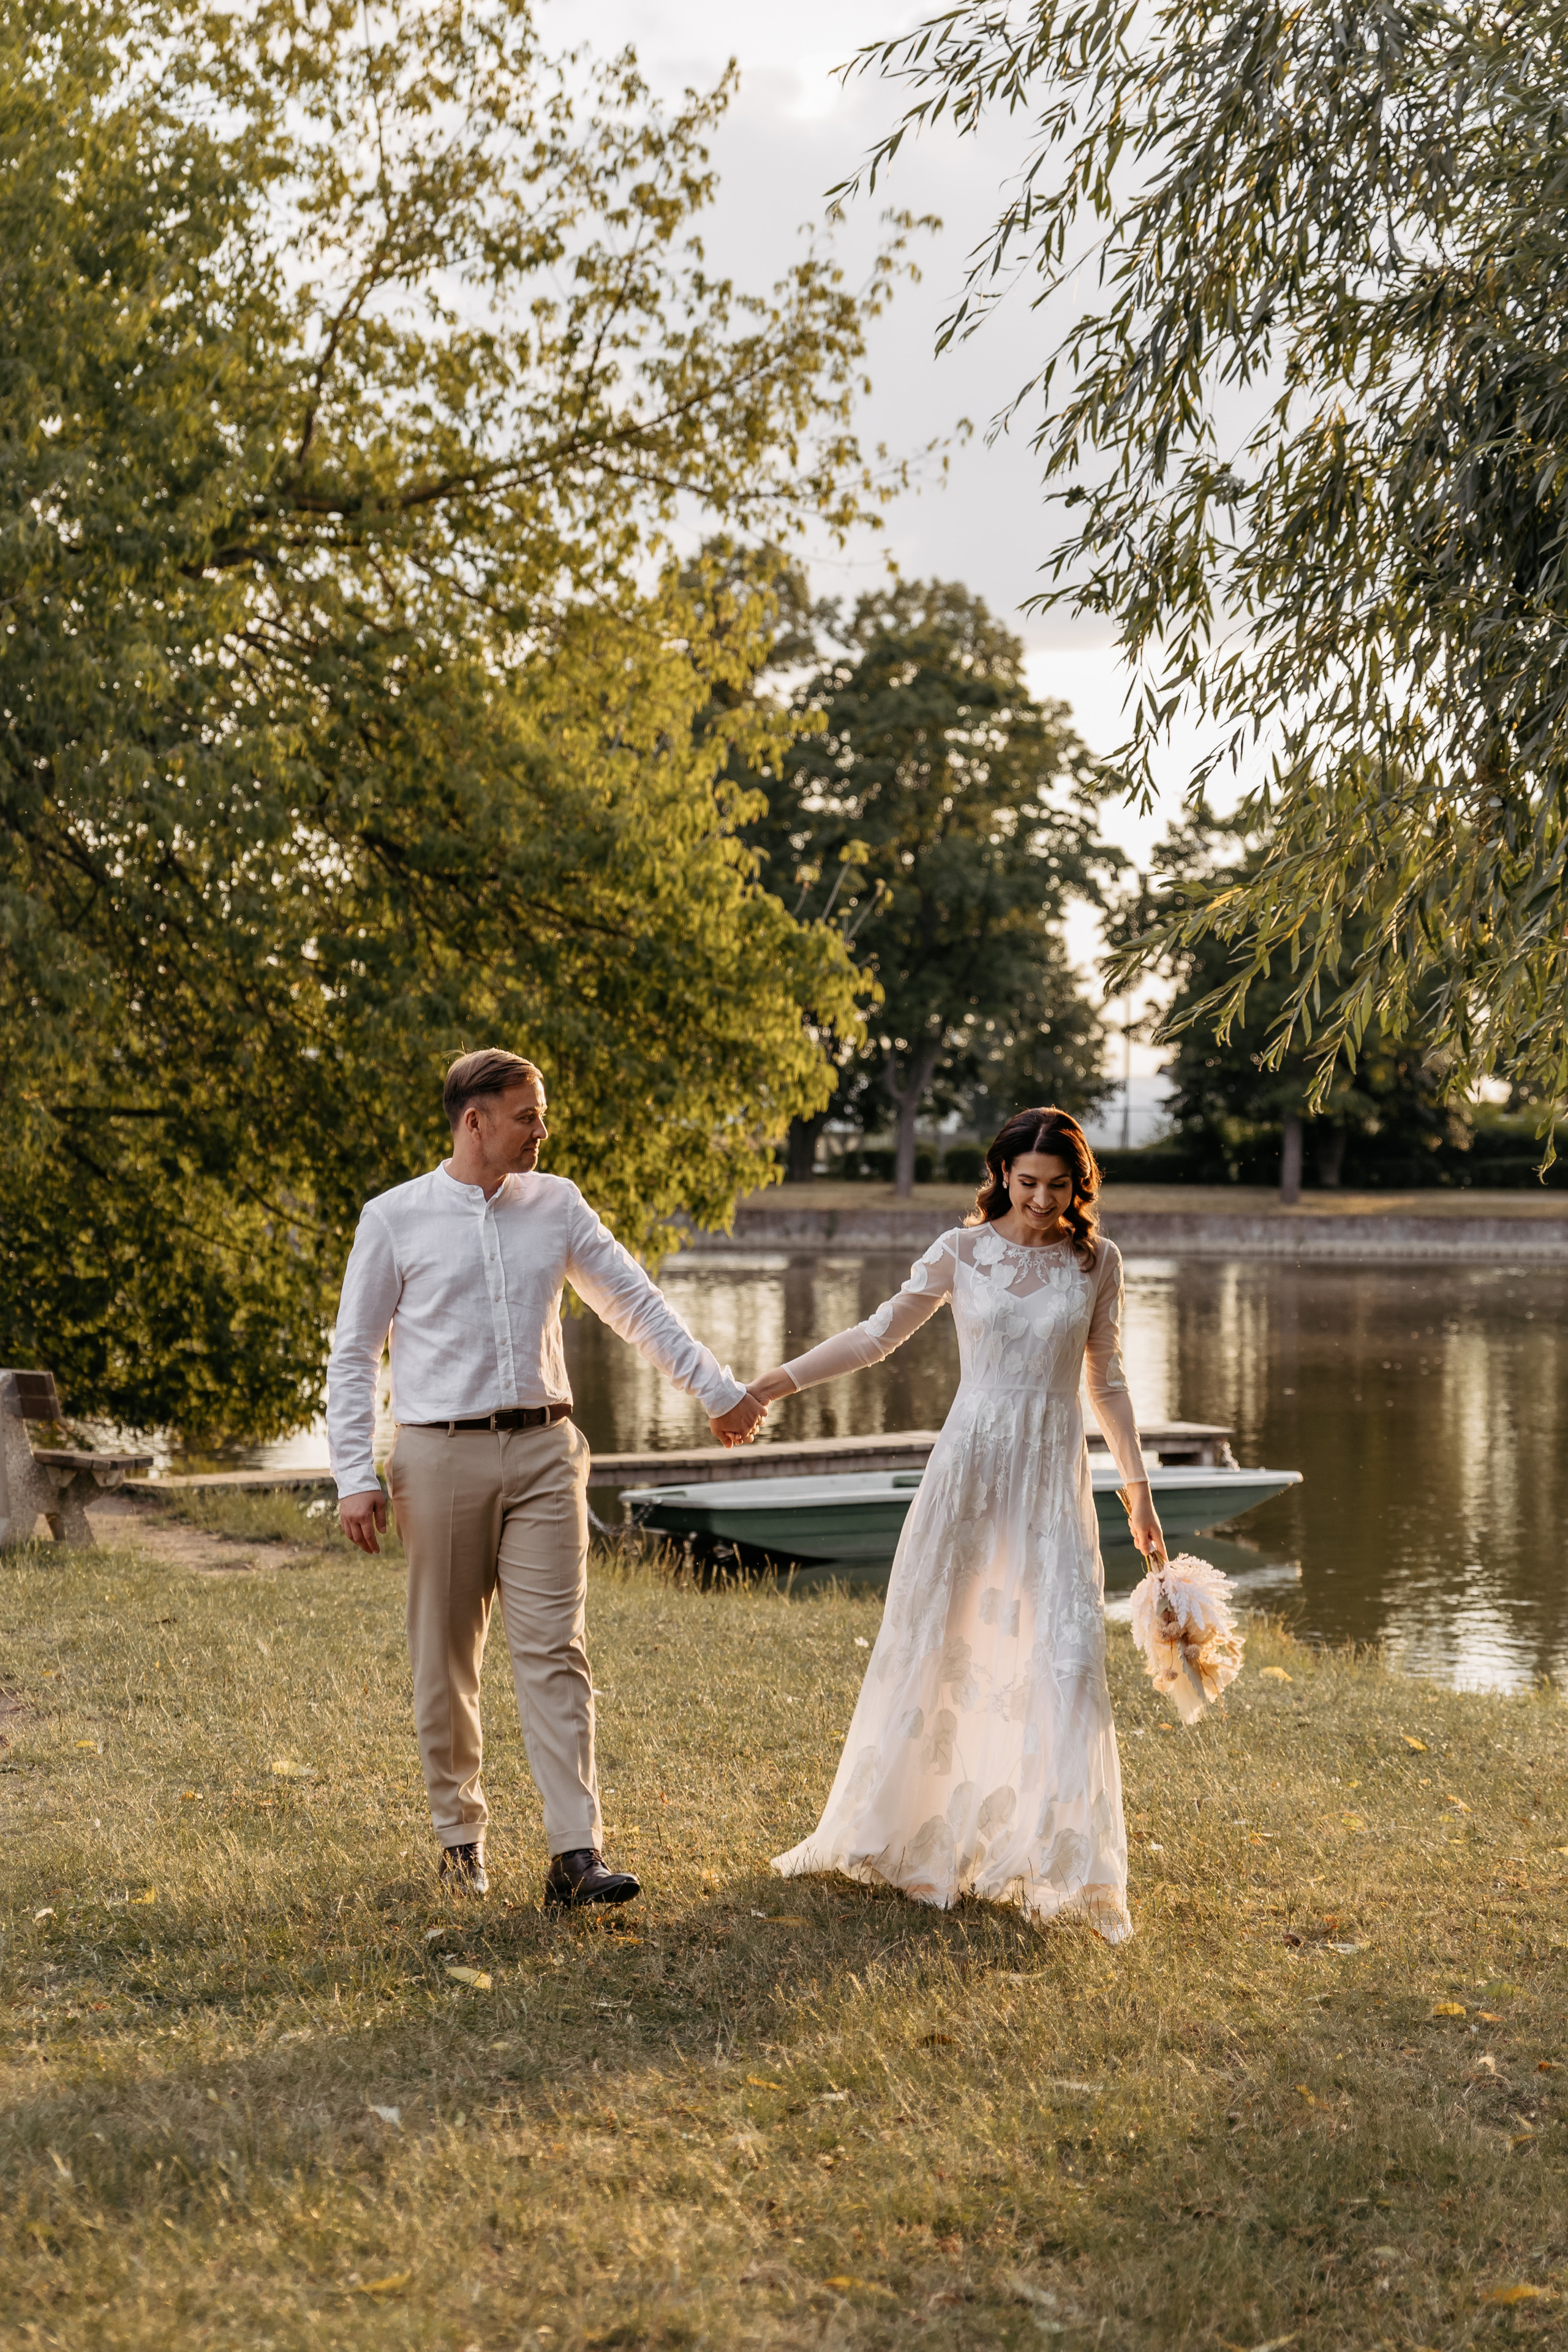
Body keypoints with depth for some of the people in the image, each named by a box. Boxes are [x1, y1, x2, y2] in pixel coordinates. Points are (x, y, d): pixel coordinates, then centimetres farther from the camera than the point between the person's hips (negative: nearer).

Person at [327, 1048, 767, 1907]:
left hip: (543, 1453, 2)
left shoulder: (557, 1205, 8)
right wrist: (354, 1477, -5)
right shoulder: (394, 1218, 0)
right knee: (446, 1663, 7)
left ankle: (576, 1852, -10)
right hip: (443, 1456, -2)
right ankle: (459, 1834, 24)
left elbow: (636, 1303, 14)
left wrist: (717, 1389, 14)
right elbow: (354, 1353, 2)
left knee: (554, 1649, -6)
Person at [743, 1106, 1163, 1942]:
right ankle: (897, 1830, 23)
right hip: (969, 1463, 0)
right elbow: (877, 1335, 3)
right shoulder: (962, 1253, -1)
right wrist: (774, 1382, -3)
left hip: (1054, 1473, 0)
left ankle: (1058, 1862, -3)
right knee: (928, 1638, 6)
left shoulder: (1096, 1261, 2)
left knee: (1067, 1652, -10)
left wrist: (1137, 1483, 11)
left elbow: (1105, 1380, 11)